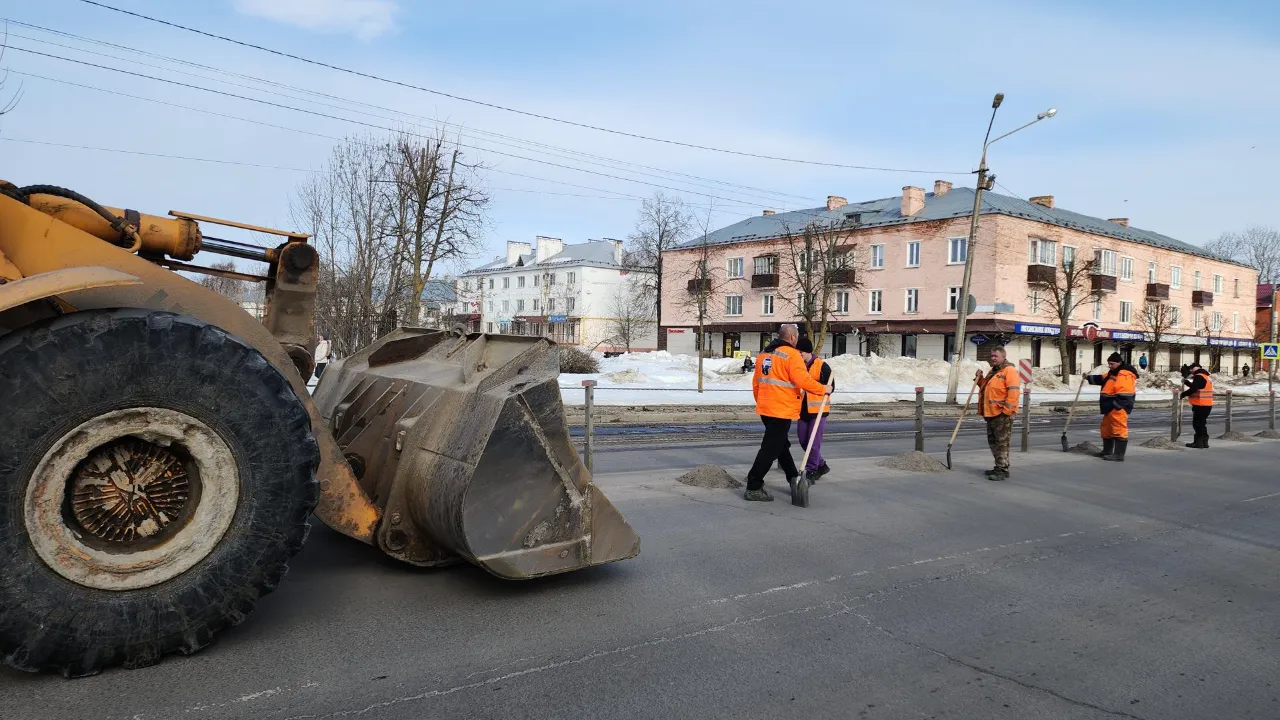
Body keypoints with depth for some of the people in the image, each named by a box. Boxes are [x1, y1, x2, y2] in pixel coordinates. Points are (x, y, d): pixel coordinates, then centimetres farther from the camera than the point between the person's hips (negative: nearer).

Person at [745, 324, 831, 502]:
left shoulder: (763, 354, 13)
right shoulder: (791, 354, -12)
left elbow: (756, 382, 17)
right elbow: (802, 380, -19)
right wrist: (823, 389, -5)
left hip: (765, 409, 9)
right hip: (782, 411, -9)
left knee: (781, 445, 21)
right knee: (770, 449, -4)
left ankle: (794, 478, 33)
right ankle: (753, 488, -3)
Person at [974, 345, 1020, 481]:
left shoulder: (1009, 371, -11)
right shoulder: (993, 371, 19)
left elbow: (1013, 392, -19)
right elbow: (986, 387, 31)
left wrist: (1007, 410, -23)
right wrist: (980, 378, 12)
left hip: (1003, 414, -10)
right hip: (991, 413, 10)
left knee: (1002, 443, -7)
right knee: (993, 441, 15)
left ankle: (1003, 470, -4)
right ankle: (999, 467, 25)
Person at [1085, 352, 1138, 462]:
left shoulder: (1125, 375, -18)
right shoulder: (1113, 373, 17)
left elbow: (1125, 394, -26)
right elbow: (1101, 379, 35)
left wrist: (1115, 406, -26)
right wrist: (1089, 377, 30)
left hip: (1118, 409, -12)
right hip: (1111, 408, 12)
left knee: (1119, 430, -10)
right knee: (1106, 429, 20)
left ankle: (1119, 455, -10)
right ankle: (1107, 451, 32)